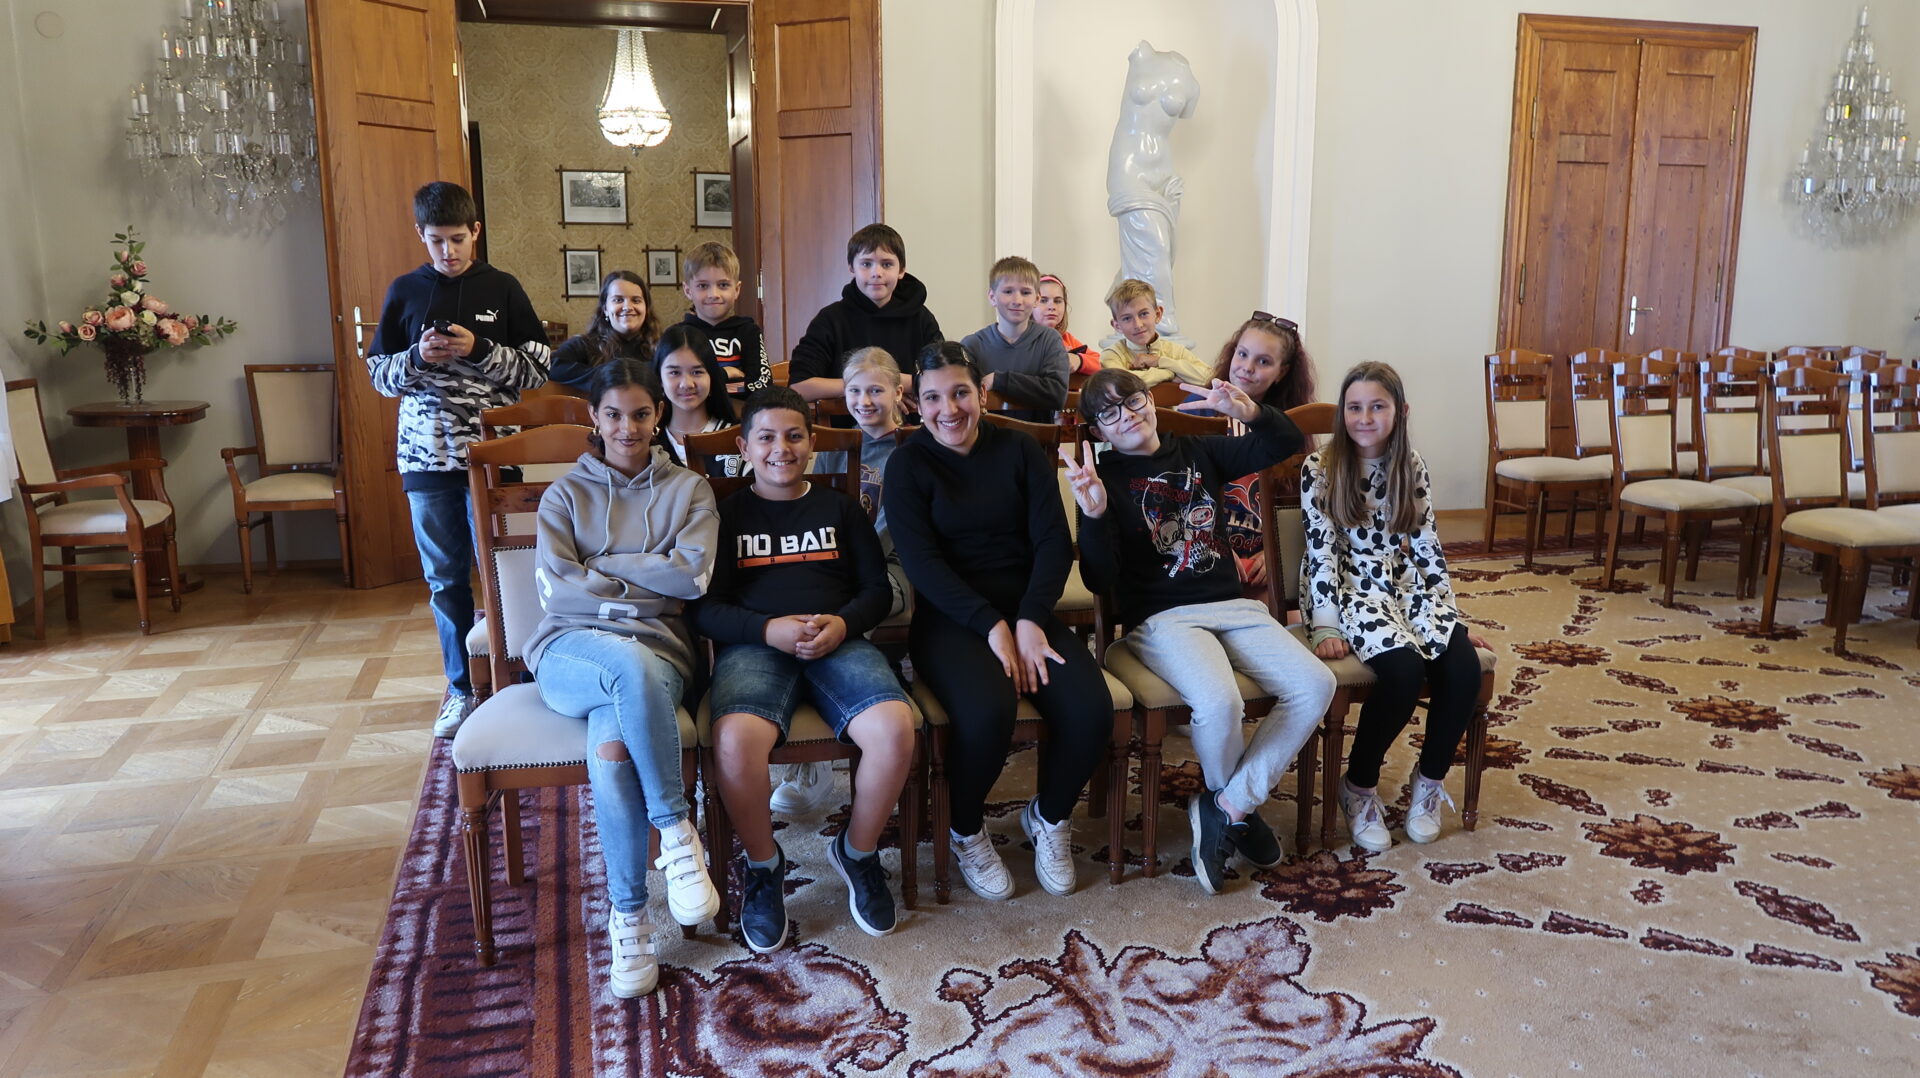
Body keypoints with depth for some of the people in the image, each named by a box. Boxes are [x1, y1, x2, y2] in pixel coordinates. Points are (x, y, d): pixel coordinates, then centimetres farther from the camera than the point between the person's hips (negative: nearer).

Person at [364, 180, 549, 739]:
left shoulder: (502, 288, 2)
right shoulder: (404, 291, 6)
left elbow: (540, 366, 0)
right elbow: (378, 374, 9)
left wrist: (480, 351, -14)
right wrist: (418, 358, -11)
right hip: (427, 456, 2)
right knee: (445, 578, 9)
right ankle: (463, 687, 20)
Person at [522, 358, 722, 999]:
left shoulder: (688, 490, 16)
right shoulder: (566, 494, 17)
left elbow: (693, 576, -2)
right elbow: (556, 587, 2)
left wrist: (601, 567, 1)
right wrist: (645, 586, 0)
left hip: (655, 651, 0)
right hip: (570, 651, 0)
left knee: (611, 751, -36)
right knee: (632, 666, -40)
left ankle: (628, 915, -17)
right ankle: (677, 830, -27)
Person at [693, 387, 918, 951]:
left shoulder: (839, 507, 21)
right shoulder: (728, 514, 16)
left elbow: (878, 588, 15)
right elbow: (704, 608, 7)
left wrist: (844, 623, -7)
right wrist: (769, 629, -11)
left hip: (838, 641, 2)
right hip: (754, 645, -1)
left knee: (894, 728, -30)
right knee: (736, 739, -36)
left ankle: (857, 851, -1)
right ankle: (764, 864, -6)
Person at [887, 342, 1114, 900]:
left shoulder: (1020, 450, 9)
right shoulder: (908, 464, 1)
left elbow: (1054, 540, 1)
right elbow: (921, 561, -9)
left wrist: (1030, 621, -14)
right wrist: (992, 626, -19)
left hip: (1027, 610, 3)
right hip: (950, 618, -3)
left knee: (1091, 711, -23)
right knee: (987, 713, -33)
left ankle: (1048, 817, 11)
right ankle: (967, 833, 0)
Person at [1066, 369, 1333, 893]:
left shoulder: (1198, 451, 12)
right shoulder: (1104, 476, -1)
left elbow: (1288, 443, 12)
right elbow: (1098, 580, -9)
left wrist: (1250, 412, -10)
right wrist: (1093, 515, -29)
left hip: (1233, 606, 5)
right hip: (1162, 619, -5)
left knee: (1316, 684, -17)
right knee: (1220, 703, -33)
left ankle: (1224, 808, -7)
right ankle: (1242, 809, 2)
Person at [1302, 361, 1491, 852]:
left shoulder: (1412, 468, 7)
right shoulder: (1320, 469, -6)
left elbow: (1427, 548, 9)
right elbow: (1322, 551, -10)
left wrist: (1451, 617, 4)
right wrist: (1327, 626, -18)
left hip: (1404, 587, 5)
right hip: (1347, 590, -5)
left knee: (1464, 667, -22)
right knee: (1404, 669, -31)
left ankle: (1430, 780, 1)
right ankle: (1359, 785, -8)